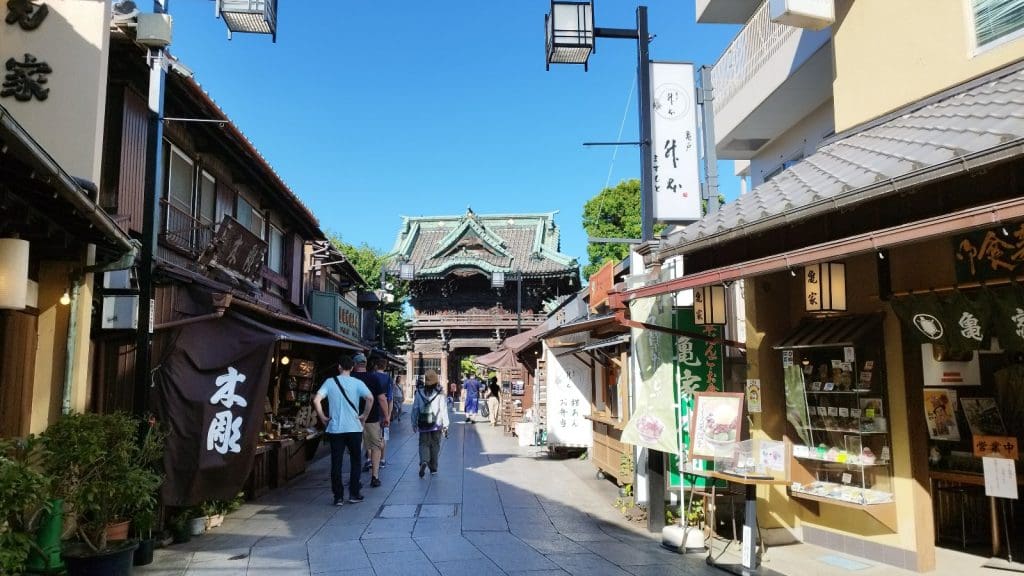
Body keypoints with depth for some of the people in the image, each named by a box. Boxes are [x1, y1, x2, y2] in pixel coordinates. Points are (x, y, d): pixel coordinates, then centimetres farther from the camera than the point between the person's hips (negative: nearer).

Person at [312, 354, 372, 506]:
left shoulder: (330, 382, 0)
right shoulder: (357, 383, -2)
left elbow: (316, 400, -11)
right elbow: (369, 398, -18)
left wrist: (323, 417, 0)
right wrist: (365, 415, -5)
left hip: (335, 429, 1)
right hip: (354, 428, 0)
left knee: (336, 463, 6)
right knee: (355, 461, 13)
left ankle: (338, 497, 8)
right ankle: (354, 494, 14)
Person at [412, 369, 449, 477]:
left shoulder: (419, 393, -2)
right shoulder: (440, 395, -7)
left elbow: (415, 409, 3)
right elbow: (444, 411, -6)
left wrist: (414, 424, 13)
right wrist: (445, 426, 1)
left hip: (423, 425, 1)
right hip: (436, 425, 0)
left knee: (423, 444, 8)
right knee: (435, 446, 11)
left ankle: (423, 461, -19)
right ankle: (433, 469, 16)